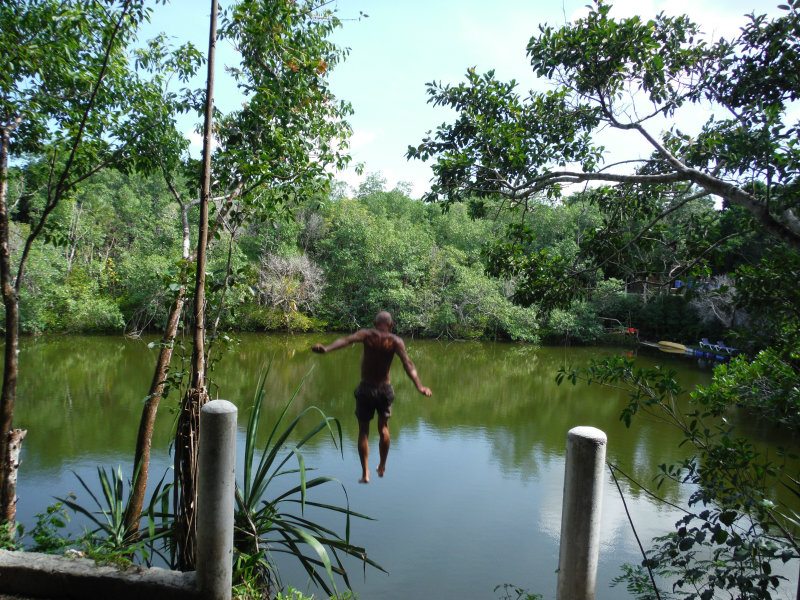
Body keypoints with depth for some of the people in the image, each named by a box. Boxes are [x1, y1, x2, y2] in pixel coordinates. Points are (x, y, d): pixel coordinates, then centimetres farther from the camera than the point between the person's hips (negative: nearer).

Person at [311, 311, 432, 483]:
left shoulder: (367, 334, -8)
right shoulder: (395, 341, -7)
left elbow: (346, 340, -27)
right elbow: (408, 364, -19)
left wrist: (326, 348, -40)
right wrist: (419, 386, -26)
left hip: (366, 388, -1)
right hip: (384, 389, 1)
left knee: (363, 431, 11)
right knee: (383, 427, 23)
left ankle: (365, 473, 7)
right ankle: (382, 466, 30)